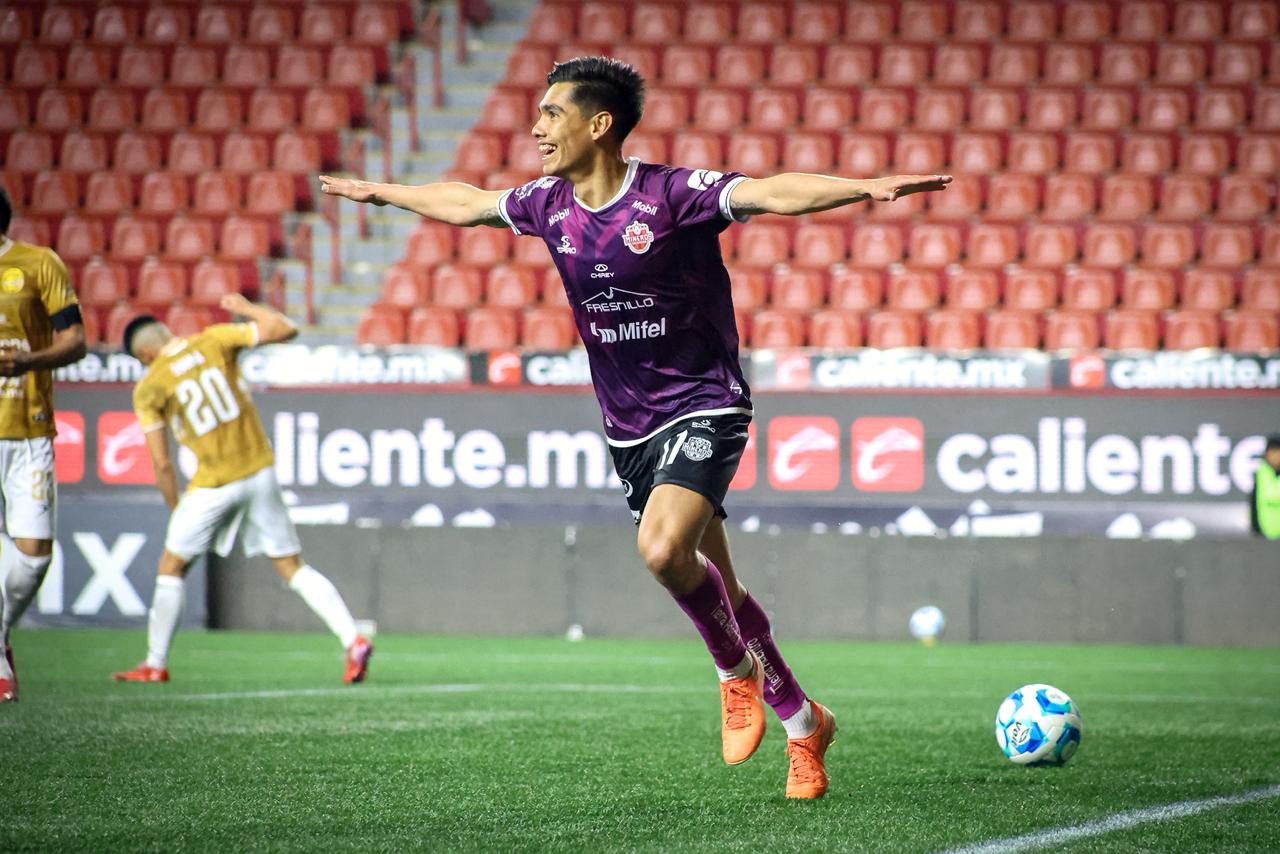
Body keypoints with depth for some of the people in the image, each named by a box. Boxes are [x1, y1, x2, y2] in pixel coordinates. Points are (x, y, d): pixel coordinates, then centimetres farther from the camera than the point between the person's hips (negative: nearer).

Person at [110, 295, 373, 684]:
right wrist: (246, 308, 18)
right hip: (260, 472, 3)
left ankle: (155, 664, 18)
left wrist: (175, 511, 7)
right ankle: (353, 640, -6)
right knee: (293, 566, 9)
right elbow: (284, 329, 2)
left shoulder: (149, 388, -4)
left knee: (172, 566, 15)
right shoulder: (214, 341, 1)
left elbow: (162, 464, -5)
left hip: (215, 484, -3)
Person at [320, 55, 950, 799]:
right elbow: (465, 204, 21)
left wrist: (869, 187, -45)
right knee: (716, 588, 9)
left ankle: (737, 670, 0)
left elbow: (773, 193, -31)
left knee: (663, 548, -27)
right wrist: (379, 192, 33)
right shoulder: (549, 205, 2)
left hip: (704, 407, -6)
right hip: (629, 425, 6)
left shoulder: (672, 194, -18)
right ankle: (802, 722, 23)